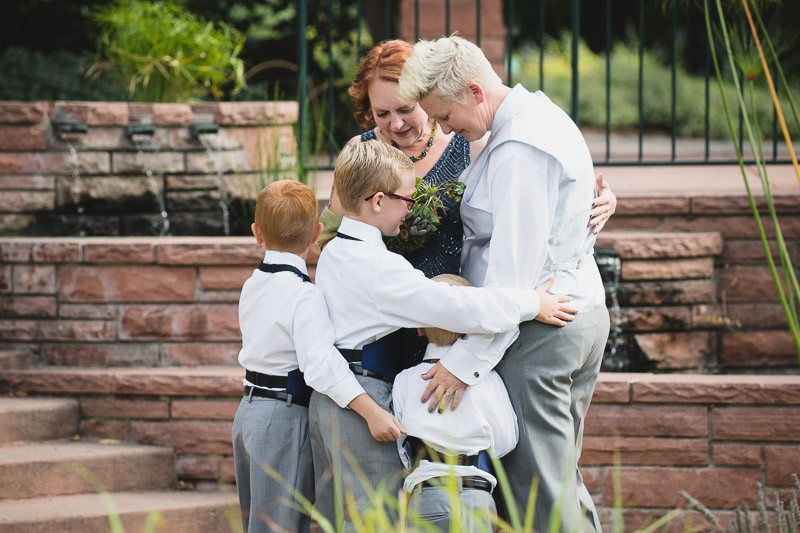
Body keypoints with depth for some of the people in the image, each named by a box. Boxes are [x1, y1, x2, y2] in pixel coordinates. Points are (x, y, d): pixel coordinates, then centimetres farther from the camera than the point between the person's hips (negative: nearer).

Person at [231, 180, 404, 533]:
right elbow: (321, 363, -28)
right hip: (285, 415, -9)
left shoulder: (253, 285, 10)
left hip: (248, 410, 9)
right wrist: (371, 411, -34)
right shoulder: (304, 295, -18)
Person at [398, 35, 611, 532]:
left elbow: (514, 271, -23)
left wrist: (467, 359, -23)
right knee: (561, 477, 14)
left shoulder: (518, 149, -19)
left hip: (539, 330, -11)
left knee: (536, 489, -8)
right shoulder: (543, 115, 14)